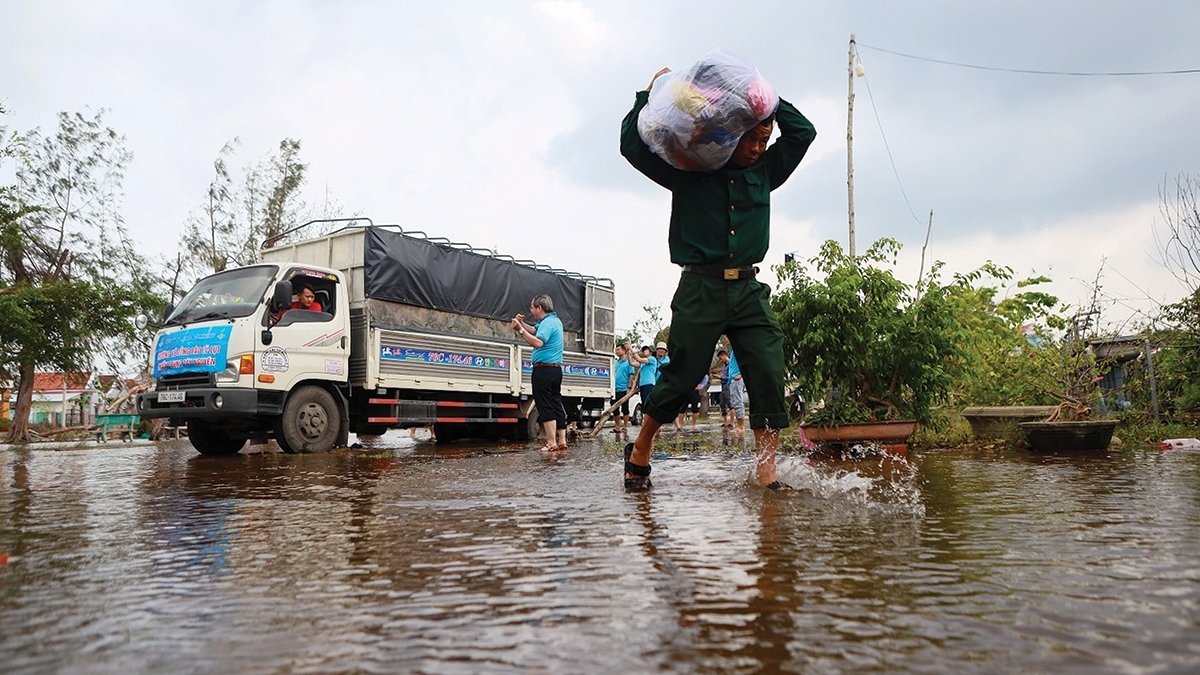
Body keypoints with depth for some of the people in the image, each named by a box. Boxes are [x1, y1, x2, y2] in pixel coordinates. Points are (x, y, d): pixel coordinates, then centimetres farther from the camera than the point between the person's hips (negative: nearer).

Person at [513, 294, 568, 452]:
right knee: (556, 404, 11)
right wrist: (522, 323, 14)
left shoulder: (547, 322, -14)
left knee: (545, 406, -7)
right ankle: (562, 441, 13)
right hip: (556, 369, 10)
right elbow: (536, 332, 29)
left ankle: (551, 443, -7)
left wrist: (520, 330, -27)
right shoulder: (555, 321, 17)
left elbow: (538, 342, -29)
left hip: (544, 369, -10)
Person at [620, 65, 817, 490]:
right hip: (699, 290, -4)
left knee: (770, 375, -9)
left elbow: (803, 132, 16)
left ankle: (765, 468, -4)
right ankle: (639, 452, 17)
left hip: (749, 291, 4)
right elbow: (633, 144, 5)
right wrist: (651, 95, 5)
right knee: (682, 377, -3)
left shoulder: (765, 172, 16)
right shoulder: (689, 171, 6)